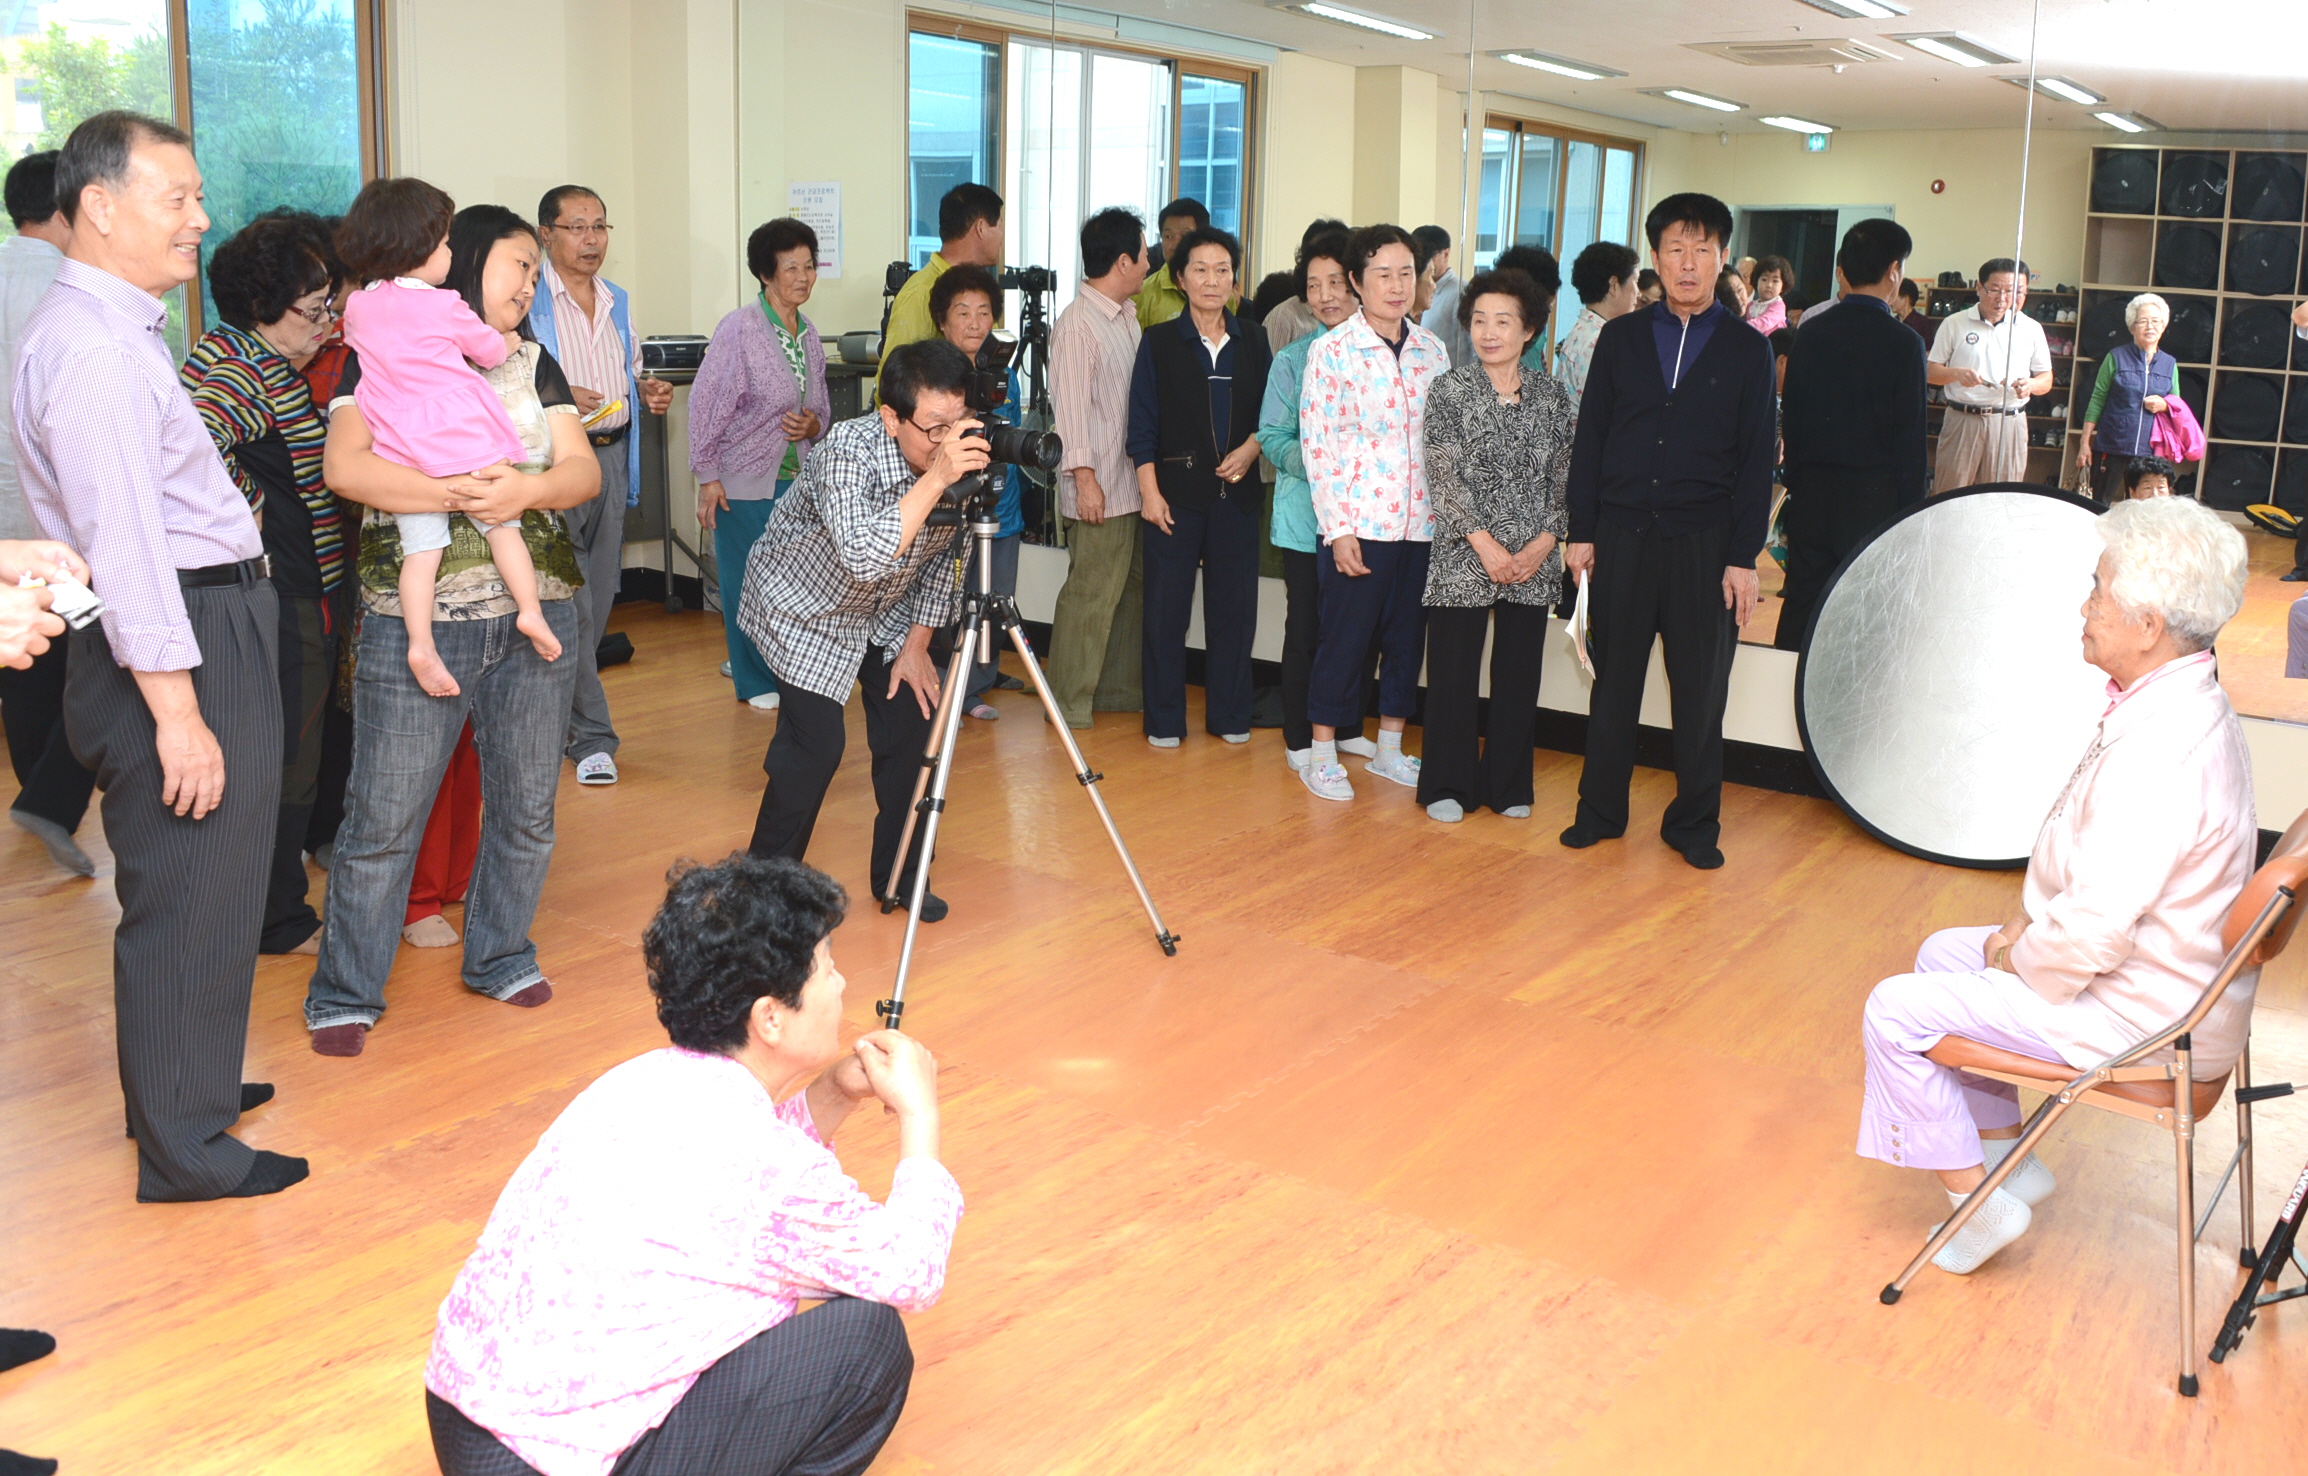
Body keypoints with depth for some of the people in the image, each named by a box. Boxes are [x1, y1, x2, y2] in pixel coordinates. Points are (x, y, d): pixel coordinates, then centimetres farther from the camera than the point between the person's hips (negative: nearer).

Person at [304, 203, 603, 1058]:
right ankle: (346, 994, 13)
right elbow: (344, 465, -13)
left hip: (536, 614, 5)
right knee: (384, 817, -1)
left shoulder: (532, 364, 16)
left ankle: (499, 956, 30)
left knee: (526, 805, 11)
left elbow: (585, 473, 5)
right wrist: (461, 494, -21)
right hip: (415, 623, -4)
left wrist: (530, 488, -16)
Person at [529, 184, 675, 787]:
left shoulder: (618, 301, 17)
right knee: (570, 603, -8)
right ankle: (591, 736, -2)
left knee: (598, 600, 11)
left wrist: (648, 390, 6)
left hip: (612, 457, 7)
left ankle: (556, 713, 25)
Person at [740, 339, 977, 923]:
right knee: (816, 742, -12)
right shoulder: (848, 453, -36)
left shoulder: (964, 457, -18)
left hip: (884, 610, 6)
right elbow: (864, 559, -51)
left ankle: (898, 877, 17)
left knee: (911, 721, -2)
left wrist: (916, 644, -4)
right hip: (802, 605, -6)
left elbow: (941, 556, -3)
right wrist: (934, 479, -55)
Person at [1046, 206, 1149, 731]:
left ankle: (1119, 689, 25)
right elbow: (1071, 404, -16)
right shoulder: (1077, 323, -12)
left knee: (1132, 586, 14)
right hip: (1100, 488, -9)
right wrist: (1084, 477, -19)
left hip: (1134, 483, 9)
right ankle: (1069, 702, 4)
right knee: (1091, 592, -5)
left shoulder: (1128, 317, 15)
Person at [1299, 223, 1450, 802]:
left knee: (1407, 636, 11)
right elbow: (1316, 444, -7)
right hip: (1358, 523, -5)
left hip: (1422, 523, 5)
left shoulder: (1432, 350, 9)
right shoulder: (1333, 351, -4)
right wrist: (1338, 527, -12)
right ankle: (1322, 751, 14)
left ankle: (1389, 746, 25)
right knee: (1344, 637, 1)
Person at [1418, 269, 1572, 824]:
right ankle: (1447, 786, 14)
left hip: (1533, 563, 3)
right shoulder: (1449, 391, -1)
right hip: (1463, 558, -2)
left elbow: (1564, 478, 7)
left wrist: (1544, 543, -7)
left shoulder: (1552, 397, 7)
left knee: (1520, 673, 8)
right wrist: (1485, 545, -13)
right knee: (1453, 671, 1)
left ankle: (1508, 785, 21)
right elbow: (1443, 477, -7)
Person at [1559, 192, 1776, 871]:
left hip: (1704, 541, -1)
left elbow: (1756, 460, 2)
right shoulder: (1620, 337, 7)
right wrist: (1581, 531, 2)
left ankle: (1694, 822, 19)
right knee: (1613, 679, 8)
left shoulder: (1747, 349, 4)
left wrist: (1743, 557, -3)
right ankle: (1601, 810, 21)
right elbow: (1589, 439, 8)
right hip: (1622, 534, 1)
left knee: (1701, 689, 5)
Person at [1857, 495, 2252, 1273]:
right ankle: (2007, 1154, 30)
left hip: (2138, 1018, -10)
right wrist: (2027, 923, 6)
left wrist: (2019, 960, -12)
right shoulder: (2184, 706, 2)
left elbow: (2093, 932, -31)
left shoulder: (2160, 750, -32)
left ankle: (1976, 1199, 7)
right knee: (1943, 952, 22)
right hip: (2163, 979, 10)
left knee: (1897, 1013, -8)